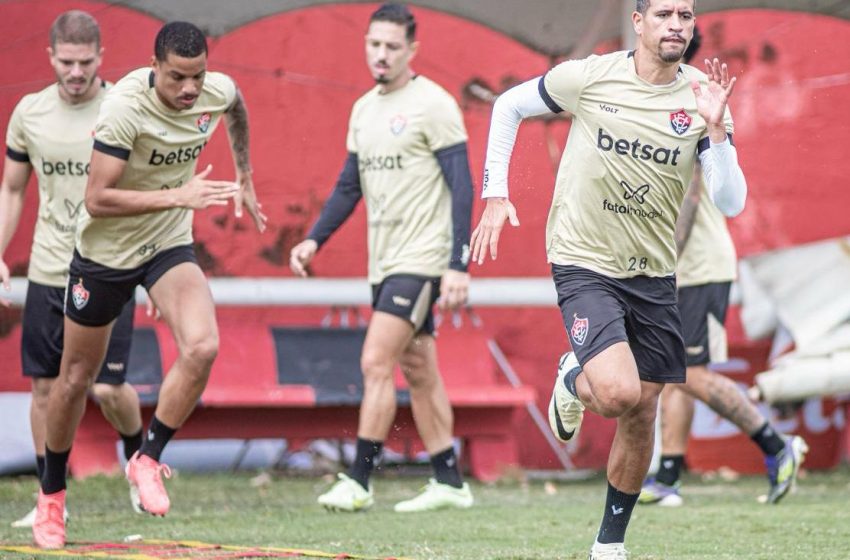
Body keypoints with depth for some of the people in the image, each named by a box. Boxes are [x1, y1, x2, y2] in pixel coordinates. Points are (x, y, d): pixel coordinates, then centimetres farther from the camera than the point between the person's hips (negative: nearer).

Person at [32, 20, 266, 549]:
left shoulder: (219, 91, -12)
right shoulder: (125, 106, -28)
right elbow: (97, 200, -30)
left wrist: (245, 178, 23)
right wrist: (177, 196, -35)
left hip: (170, 246, 3)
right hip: (105, 251, -3)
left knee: (202, 347, -24)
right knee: (76, 377, 9)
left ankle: (148, 460, -6)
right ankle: (52, 493, 30)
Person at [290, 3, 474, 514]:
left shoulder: (433, 104, -10)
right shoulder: (364, 109, 13)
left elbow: (462, 187, -13)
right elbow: (349, 186, 20)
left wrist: (458, 265, -19)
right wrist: (315, 240, 6)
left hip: (422, 259, -8)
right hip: (386, 261, 8)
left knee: (377, 362, -14)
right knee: (418, 371, 10)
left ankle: (359, 482, -12)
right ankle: (450, 482, 16)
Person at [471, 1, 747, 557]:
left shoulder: (701, 98, -4)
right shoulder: (590, 77, -10)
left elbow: (731, 203, -9)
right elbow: (509, 106, 7)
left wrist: (715, 127, -23)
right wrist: (495, 194, 2)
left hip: (654, 275, 4)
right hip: (585, 262, -4)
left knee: (642, 413, 7)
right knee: (618, 393, -24)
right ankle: (572, 380, 14)